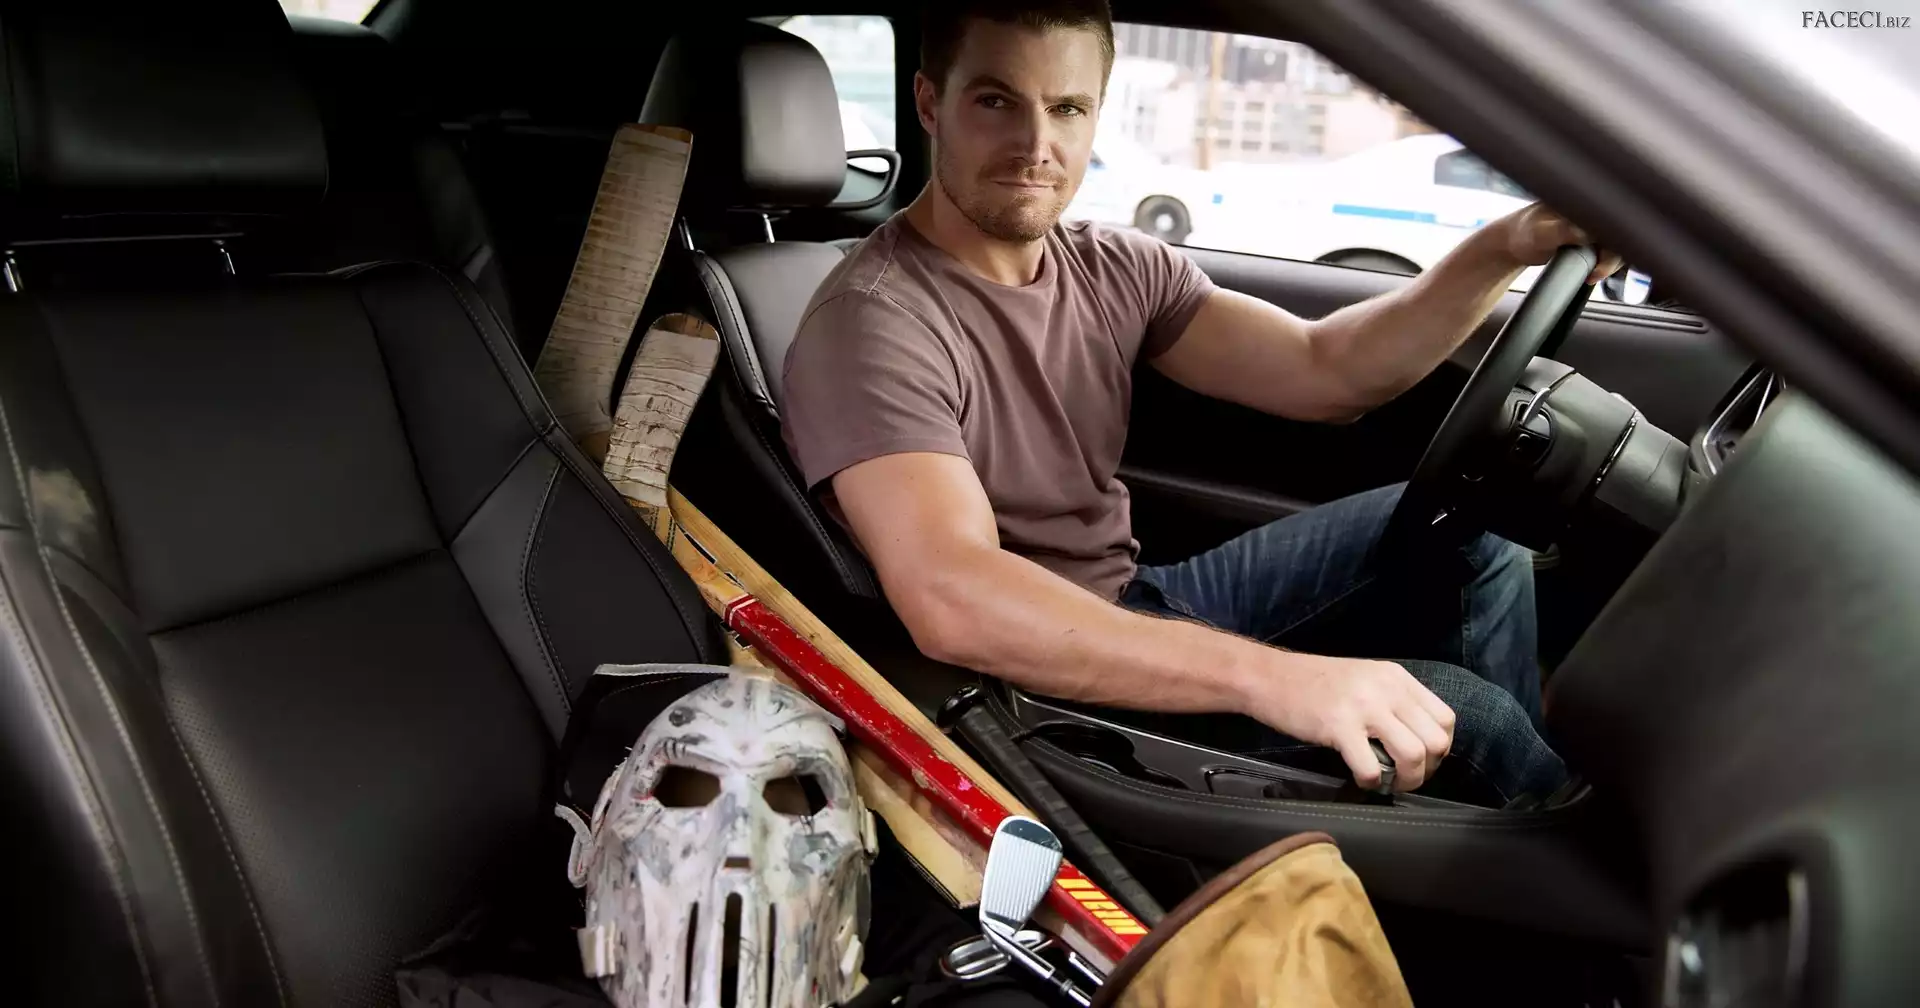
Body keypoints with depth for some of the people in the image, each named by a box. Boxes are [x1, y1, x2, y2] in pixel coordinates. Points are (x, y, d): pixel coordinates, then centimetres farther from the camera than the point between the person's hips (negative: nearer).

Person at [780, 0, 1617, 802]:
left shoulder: (1114, 270, 1)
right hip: (1033, 684, -7)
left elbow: (1323, 370, -4)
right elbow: (954, 601, -38)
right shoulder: (873, 323, -23)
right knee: (1459, 711, -15)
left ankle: (1521, 795, 21)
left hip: (1133, 610, 8)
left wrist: (1504, 248, -20)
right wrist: (1273, 676, -44)